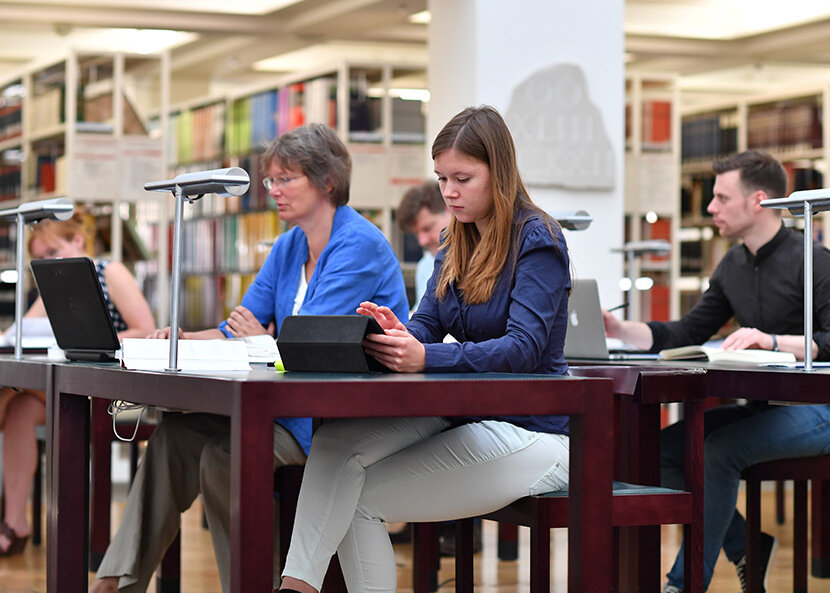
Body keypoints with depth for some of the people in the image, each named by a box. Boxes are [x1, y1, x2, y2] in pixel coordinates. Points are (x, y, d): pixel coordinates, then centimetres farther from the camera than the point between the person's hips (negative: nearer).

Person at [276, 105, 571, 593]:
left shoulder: (538, 240, -11)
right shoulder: (457, 246, 14)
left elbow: (523, 347, -23)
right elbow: (427, 326, 6)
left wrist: (425, 358, -38)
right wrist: (395, 336, -21)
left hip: (530, 431, -7)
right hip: (461, 414, 7)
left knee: (364, 498, -17)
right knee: (337, 441, -18)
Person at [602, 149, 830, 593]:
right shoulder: (733, 265, 10)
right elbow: (689, 333, 14)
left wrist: (773, 341, -35)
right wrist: (621, 330, 2)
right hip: (763, 405, 8)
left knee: (718, 450, -29)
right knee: (667, 445, -8)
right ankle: (746, 548, 5)